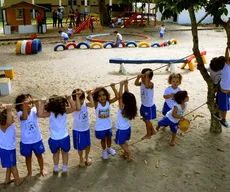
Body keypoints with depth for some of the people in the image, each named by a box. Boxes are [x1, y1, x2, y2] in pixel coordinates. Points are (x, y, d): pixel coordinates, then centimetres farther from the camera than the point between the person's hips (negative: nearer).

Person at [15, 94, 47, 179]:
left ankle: (42, 169, 44)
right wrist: (24, 106, -55)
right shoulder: (20, 113, -19)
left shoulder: (33, 110, -15)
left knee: (39, 155, 21)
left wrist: (36, 103, -51)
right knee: (28, 157, 19)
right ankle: (29, 172, 40)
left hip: (37, 139, 1)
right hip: (26, 141, -1)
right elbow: (25, 117, -43)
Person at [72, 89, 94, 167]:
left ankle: (87, 157, 46)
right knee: (80, 147, 13)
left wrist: (90, 95, -26)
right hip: (78, 130, -5)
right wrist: (77, 96, -46)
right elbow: (78, 108, -46)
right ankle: (81, 159, 39)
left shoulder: (85, 103, -6)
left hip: (86, 129, 5)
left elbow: (92, 105, -24)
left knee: (88, 145, 20)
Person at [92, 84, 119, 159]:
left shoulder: (108, 102, -14)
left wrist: (113, 87, -29)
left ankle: (109, 148, 53)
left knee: (109, 138, 25)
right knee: (103, 139, 19)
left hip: (108, 125, 3)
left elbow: (117, 97, -25)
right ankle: (104, 151, 45)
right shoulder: (96, 104, -21)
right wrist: (94, 91, -43)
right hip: (100, 127, -3)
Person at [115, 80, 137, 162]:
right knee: (124, 142, 26)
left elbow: (120, 96, -32)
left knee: (121, 143, 13)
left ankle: (129, 154, 14)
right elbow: (127, 94, -8)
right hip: (127, 128, 7)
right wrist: (126, 85, -10)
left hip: (121, 129, -7)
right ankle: (125, 153, 37)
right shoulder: (130, 107, -12)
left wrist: (121, 85, -32)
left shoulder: (122, 107, -29)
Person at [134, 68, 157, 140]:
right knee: (144, 119, 23)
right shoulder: (142, 83, -5)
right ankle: (153, 130, 42)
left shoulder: (151, 84, -28)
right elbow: (136, 83, -5)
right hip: (144, 105, 9)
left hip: (149, 106, -9)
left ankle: (148, 135, 27)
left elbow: (147, 86, -48)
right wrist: (138, 77, -22)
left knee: (147, 120, 7)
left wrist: (147, 76, -46)